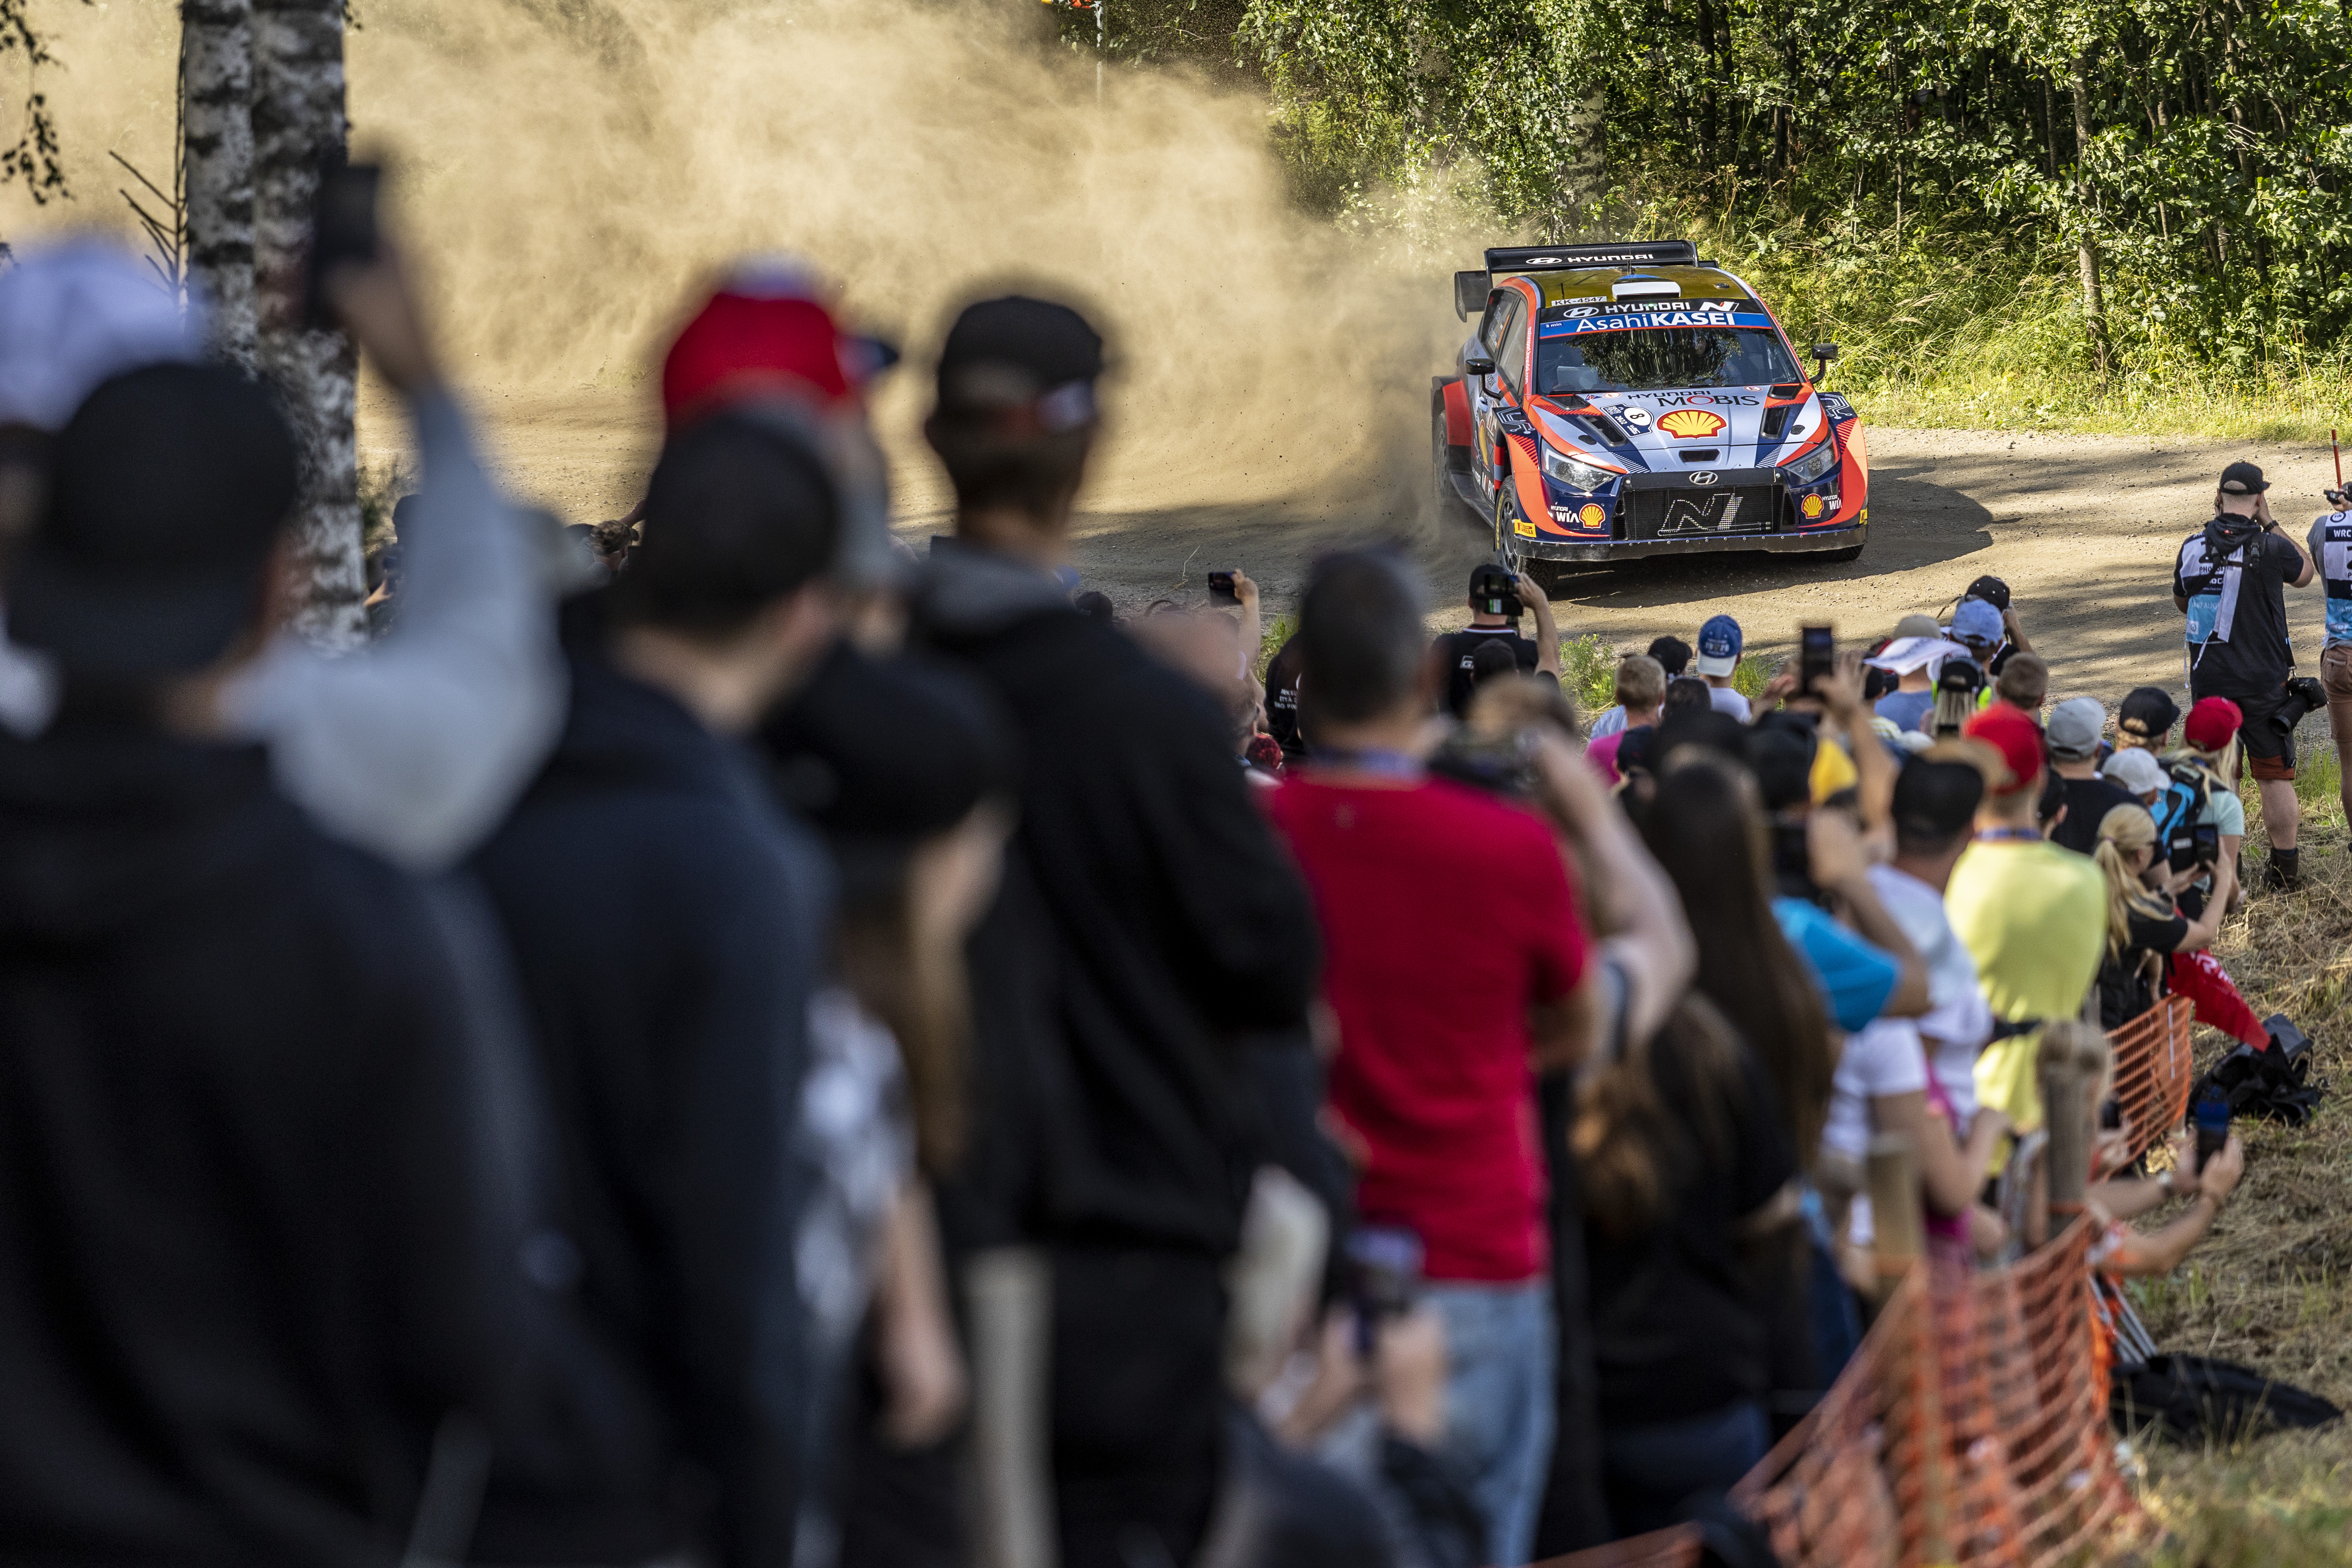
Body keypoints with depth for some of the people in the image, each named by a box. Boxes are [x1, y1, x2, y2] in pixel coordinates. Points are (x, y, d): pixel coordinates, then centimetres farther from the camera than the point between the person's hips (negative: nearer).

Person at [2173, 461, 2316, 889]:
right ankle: (2285, 867, 11)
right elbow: (2304, 573, 10)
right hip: (2263, 681, -2)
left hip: (2209, 679, 2)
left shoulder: (2193, 547, -2)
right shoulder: (2269, 548, -12)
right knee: (2275, 776, 6)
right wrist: (2270, 524, 9)